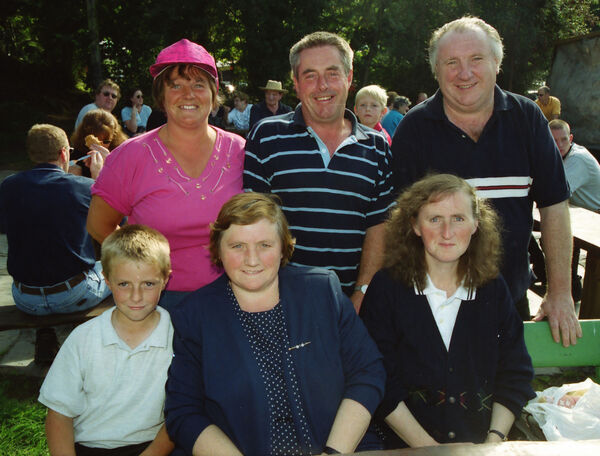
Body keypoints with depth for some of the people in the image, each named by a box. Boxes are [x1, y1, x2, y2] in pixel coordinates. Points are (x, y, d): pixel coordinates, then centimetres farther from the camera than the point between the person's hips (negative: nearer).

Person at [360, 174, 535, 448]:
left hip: (481, 444, 3)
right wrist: (428, 447, -12)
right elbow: (378, 383, -6)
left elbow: (515, 376, 8)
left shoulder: (493, 289, 7)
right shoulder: (386, 288, -2)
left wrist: (494, 441, -5)